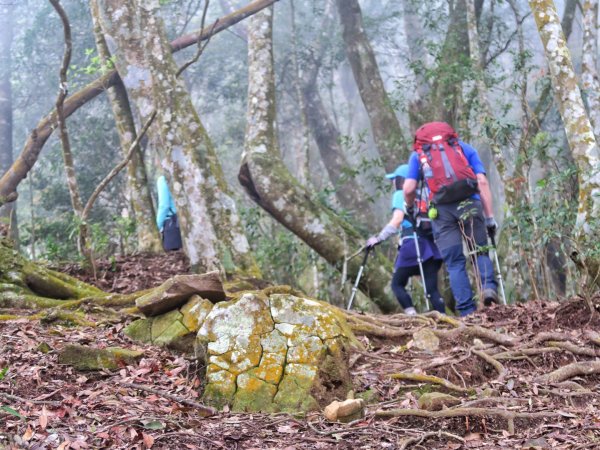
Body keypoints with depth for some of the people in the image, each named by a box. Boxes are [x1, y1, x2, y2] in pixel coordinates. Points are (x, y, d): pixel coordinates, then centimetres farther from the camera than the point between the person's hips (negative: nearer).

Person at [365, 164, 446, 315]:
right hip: (432, 243, 5)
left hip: (412, 243, -5)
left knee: (397, 284, 5)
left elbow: (397, 220, -9)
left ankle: (412, 314, -14)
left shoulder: (400, 195, 5)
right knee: (432, 288, 1)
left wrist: (379, 238, -6)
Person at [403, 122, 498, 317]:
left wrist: (410, 209, 27)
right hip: (469, 204, 0)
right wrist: (490, 216, 8)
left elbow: (408, 189, 6)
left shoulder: (418, 154, 21)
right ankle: (488, 286, -12)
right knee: (480, 252, 15)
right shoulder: (465, 148, 22)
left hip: (441, 209, 0)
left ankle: (467, 312, -3)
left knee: (455, 263, 5)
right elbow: (482, 182, 8)